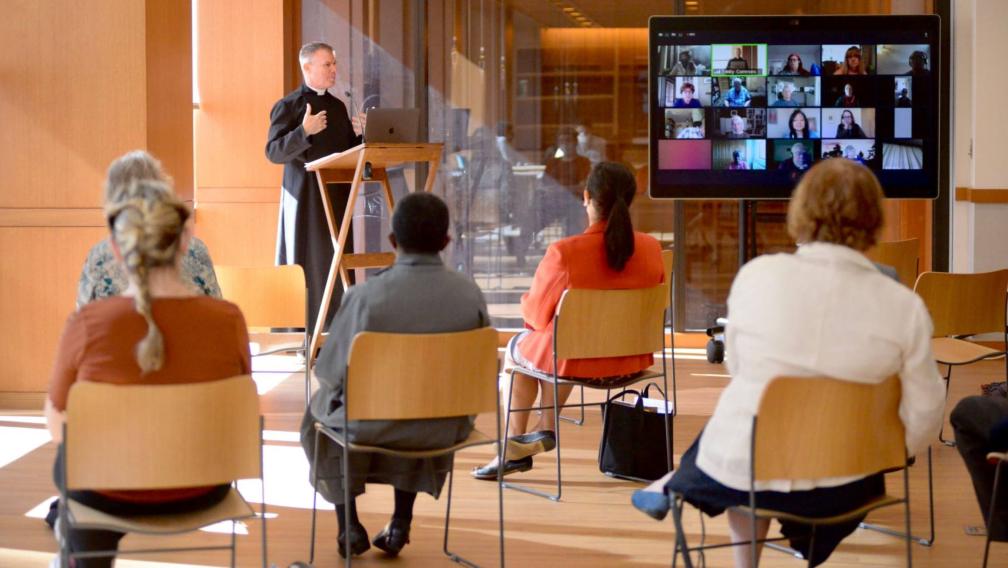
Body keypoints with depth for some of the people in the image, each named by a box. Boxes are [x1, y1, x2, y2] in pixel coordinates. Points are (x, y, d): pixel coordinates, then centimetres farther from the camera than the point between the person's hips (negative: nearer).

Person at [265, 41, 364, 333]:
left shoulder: (338, 106, 14)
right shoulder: (288, 106, -5)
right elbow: (273, 152, -13)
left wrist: (357, 134, -1)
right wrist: (304, 131, -25)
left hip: (336, 196, 6)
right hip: (305, 197, -6)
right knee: (305, 264, -4)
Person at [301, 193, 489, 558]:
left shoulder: (365, 296, -20)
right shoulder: (470, 294, -11)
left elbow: (330, 372, -12)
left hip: (375, 425, -2)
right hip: (446, 431, 3)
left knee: (321, 411, 30)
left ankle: (349, 525, 30)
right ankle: (401, 523, 33)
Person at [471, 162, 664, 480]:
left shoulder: (563, 253, -24)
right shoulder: (652, 249, -11)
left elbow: (537, 314, -10)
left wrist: (527, 304, 14)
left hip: (576, 363, -4)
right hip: (632, 361, 4)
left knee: (516, 348, 29)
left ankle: (514, 449, 39)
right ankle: (546, 429, 42)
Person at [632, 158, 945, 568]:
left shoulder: (757, 274, -12)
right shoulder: (903, 306, -14)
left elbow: (736, 368, 4)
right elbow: (923, 425, -10)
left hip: (743, 472, 0)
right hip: (841, 489, 0)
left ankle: (674, 485, 59)